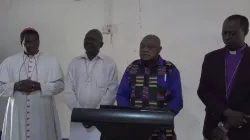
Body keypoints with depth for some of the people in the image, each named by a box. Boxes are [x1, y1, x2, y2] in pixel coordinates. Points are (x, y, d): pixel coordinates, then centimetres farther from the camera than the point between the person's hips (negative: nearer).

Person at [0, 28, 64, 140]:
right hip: (17, 114, 1)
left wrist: (39, 86, -15)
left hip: (42, 114, -1)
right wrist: (16, 86, -14)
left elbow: (60, 85, -2)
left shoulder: (51, 62, 3)